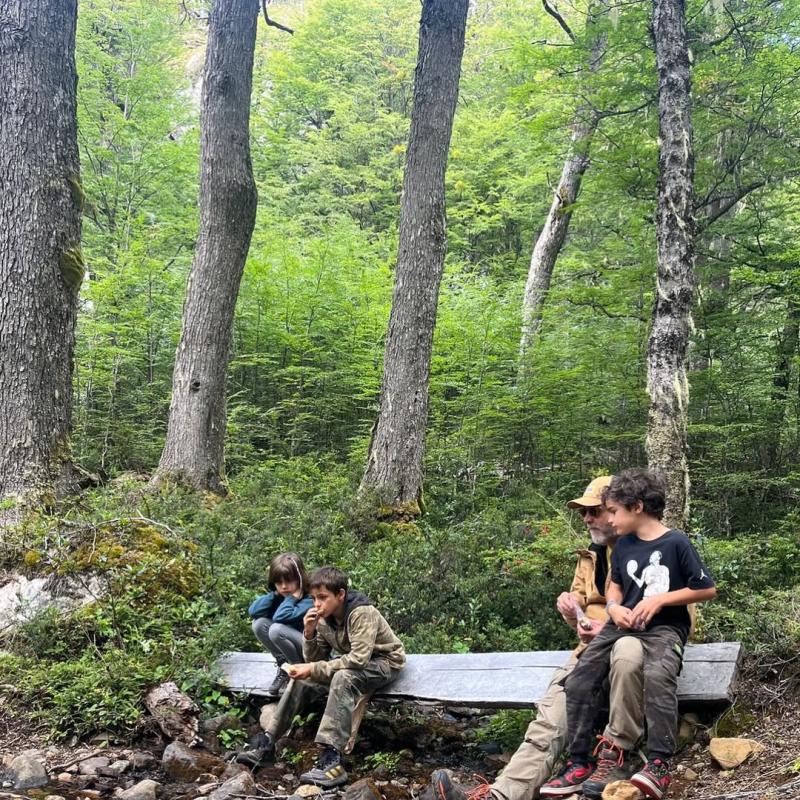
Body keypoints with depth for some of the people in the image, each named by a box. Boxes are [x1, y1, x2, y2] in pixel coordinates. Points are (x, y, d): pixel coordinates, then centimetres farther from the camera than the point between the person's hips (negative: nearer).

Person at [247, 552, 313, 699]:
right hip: (291, 653, 7)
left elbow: (281, 617, -35)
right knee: (259, 623, -10)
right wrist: (275, 594, -14)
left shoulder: (309, 600, -20)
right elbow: (253, 611, -11)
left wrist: (292, 597, -21)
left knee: (276, 629, -30)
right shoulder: (278, 597, 2)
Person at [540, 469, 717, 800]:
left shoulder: (676, 543, -8)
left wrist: (659, 600, -12)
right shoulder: (623, 545, 10)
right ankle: (579, 763, -5)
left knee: (657, 676, -38)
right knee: (578, 682, -13)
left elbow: (707, 589, -4)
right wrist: (614, 607, 2)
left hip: (664, 628, -6)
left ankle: (659, 764, -29)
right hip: (623, 625, 6)